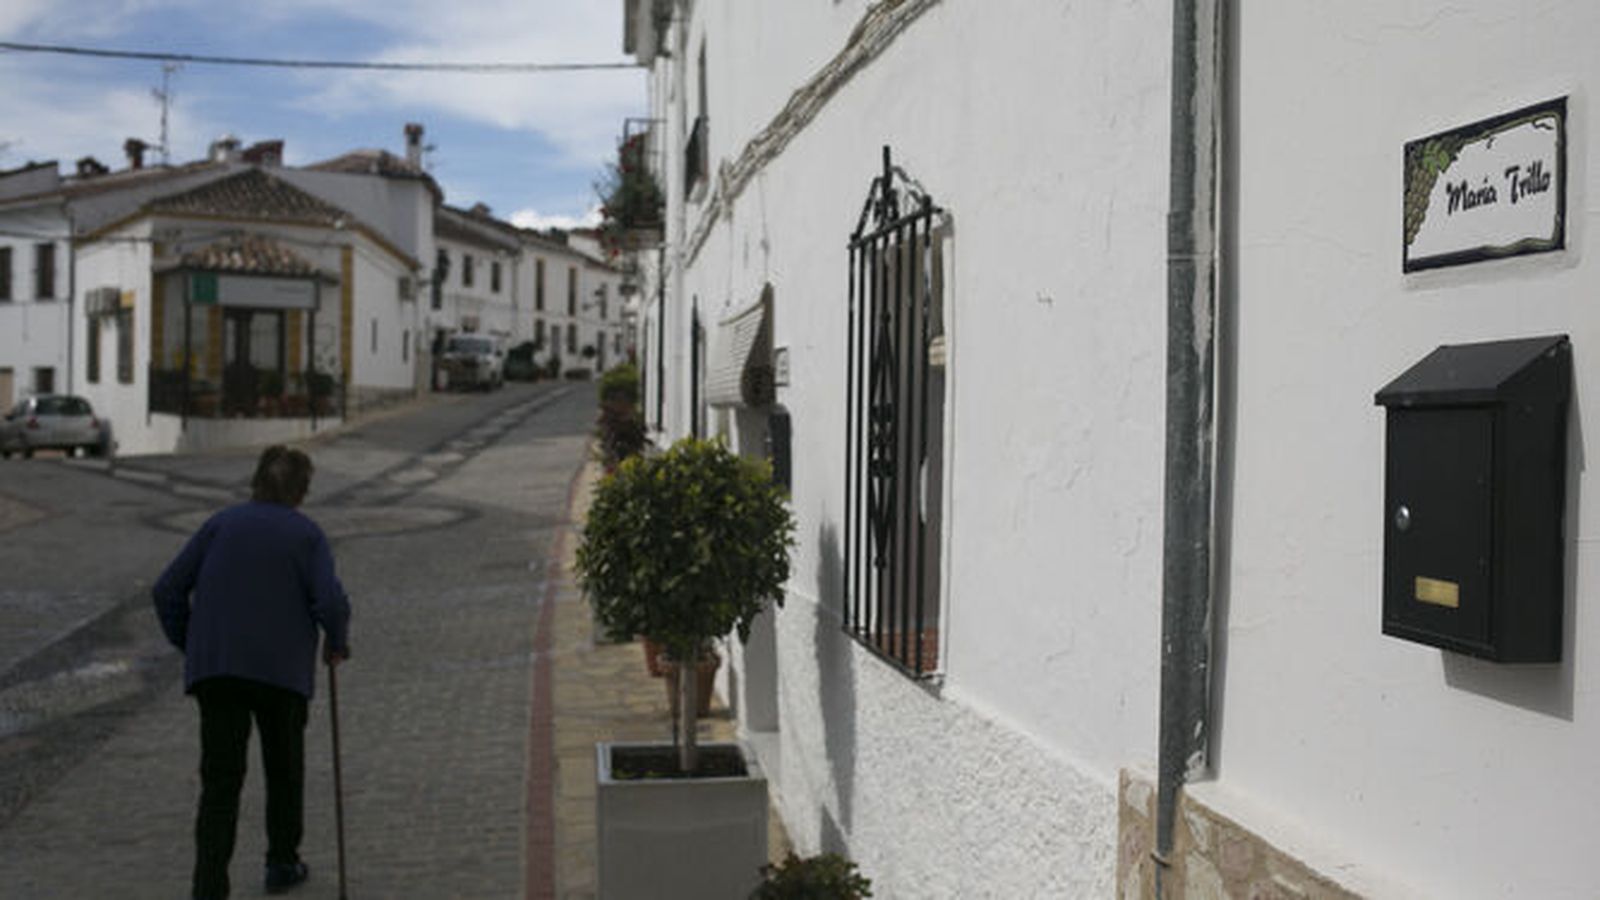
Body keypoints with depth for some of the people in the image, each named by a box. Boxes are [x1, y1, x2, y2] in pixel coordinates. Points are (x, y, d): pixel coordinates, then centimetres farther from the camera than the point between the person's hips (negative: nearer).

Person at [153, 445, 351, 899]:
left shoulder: (221, 524, 7)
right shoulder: (307, 534, 0)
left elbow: (168, 589, 4)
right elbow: (331, 602, -13)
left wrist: (188, 645, 16)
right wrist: (337, 644, 6)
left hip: (214, 665, 2)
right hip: (283, 669, -1)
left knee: (219, 780, 4)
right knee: (284, 768, 19)